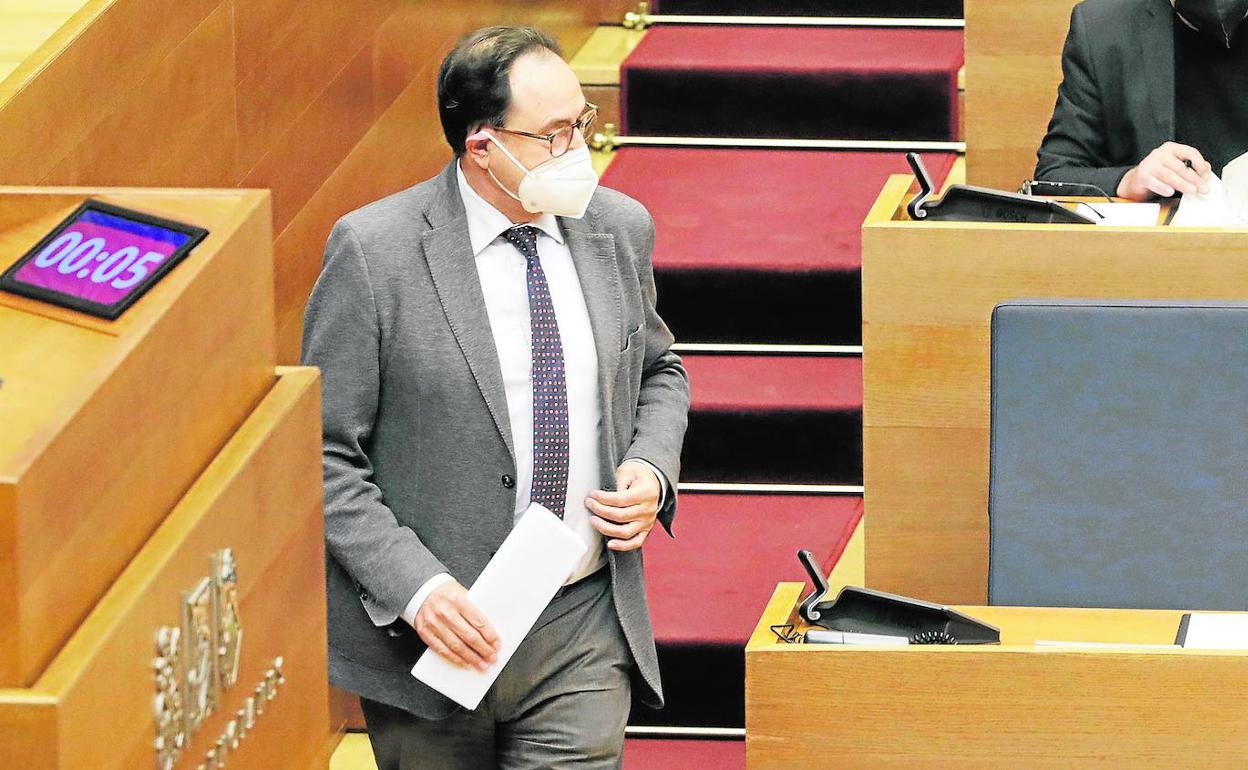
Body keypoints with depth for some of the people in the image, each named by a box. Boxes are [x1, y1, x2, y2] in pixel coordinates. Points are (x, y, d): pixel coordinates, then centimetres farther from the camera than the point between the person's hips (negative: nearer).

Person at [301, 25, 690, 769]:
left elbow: (658, 372, 22)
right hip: (430, 631, -3)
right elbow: (324, 456, -9)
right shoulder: (374, 253, -12)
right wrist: (414, 588, -19)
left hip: (582, 630, 3)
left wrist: (652, 471, 0)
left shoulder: (619, 228, 3)